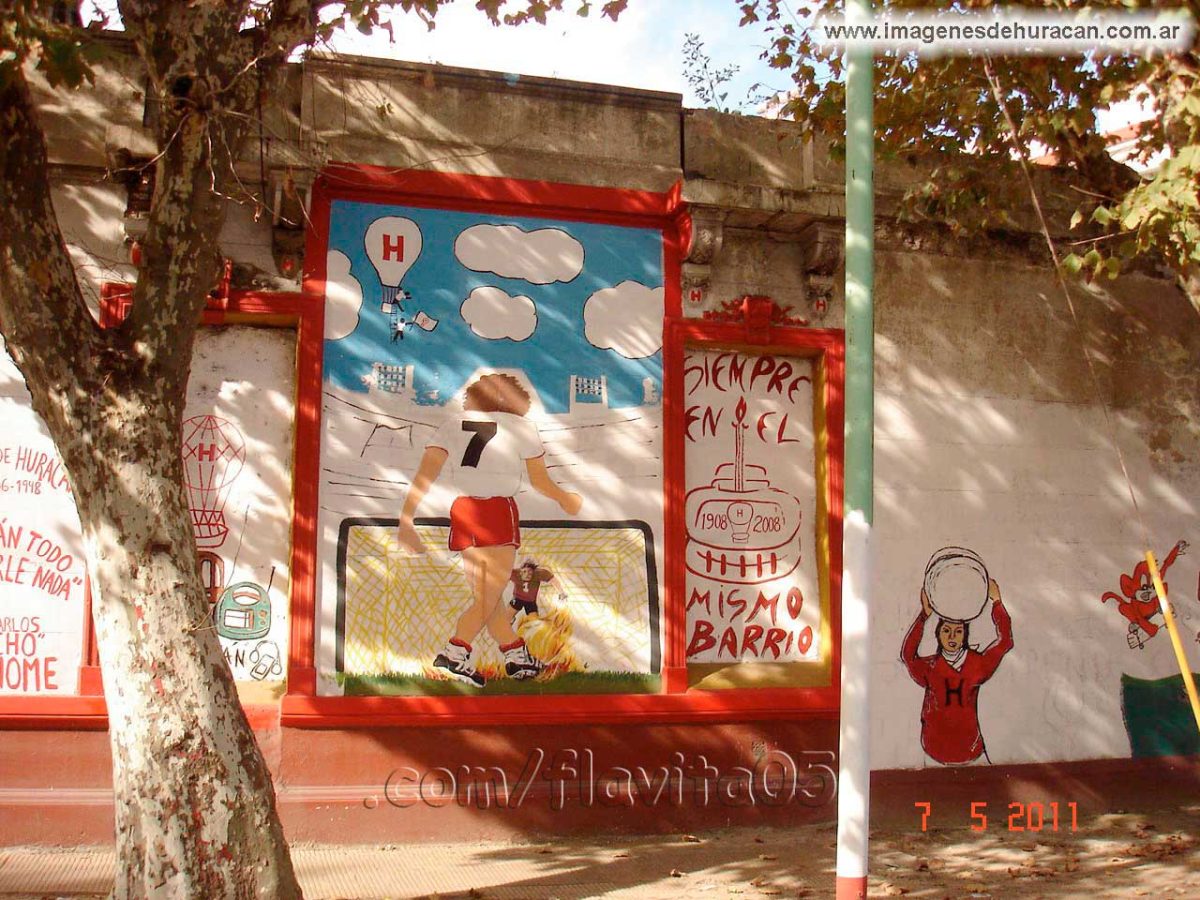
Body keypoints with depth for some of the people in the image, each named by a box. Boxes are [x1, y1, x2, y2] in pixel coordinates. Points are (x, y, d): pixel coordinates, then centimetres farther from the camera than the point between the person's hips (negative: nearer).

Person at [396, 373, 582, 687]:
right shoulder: (521, 426, 5)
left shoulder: (452, 424, 11)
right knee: (490, 596, 0)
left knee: (485, 595, 16)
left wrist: (406, 519, -7)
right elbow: (540, 482, 11)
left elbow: (425, 474, -2)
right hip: (499, 511, -4)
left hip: (461, 512, 4)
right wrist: (566, 499, 30)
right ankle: (455, 653, -16)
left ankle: (517, 656, 26)